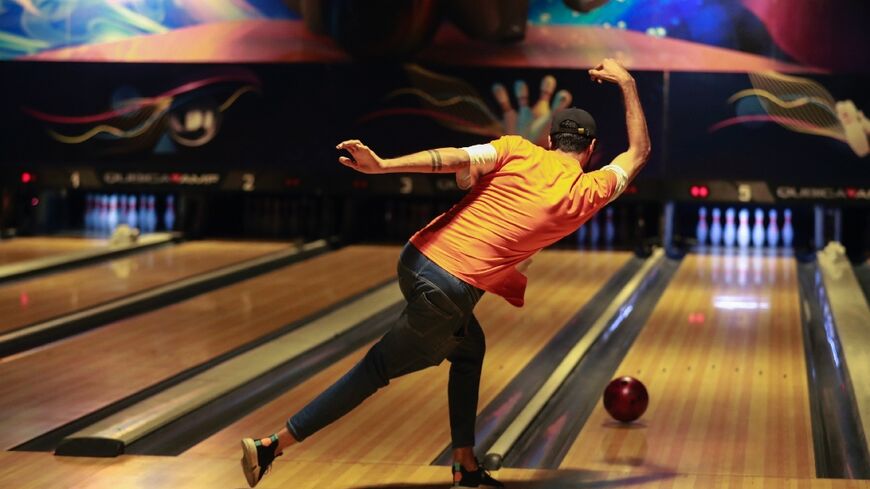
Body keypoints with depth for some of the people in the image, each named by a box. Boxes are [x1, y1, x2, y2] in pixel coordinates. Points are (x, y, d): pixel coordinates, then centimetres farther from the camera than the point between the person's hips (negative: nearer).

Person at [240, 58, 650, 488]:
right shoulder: (585, 194, 2)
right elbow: (638, 153, 19)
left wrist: (382, 165, -23)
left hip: (416, 259, 5)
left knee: (469, 348, 27)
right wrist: (627, 84, 26)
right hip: (450, 293, -5)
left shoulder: (517, 151, 6)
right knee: (374, 371, 4)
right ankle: (272, 446, 2)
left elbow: (456, 159, -12)